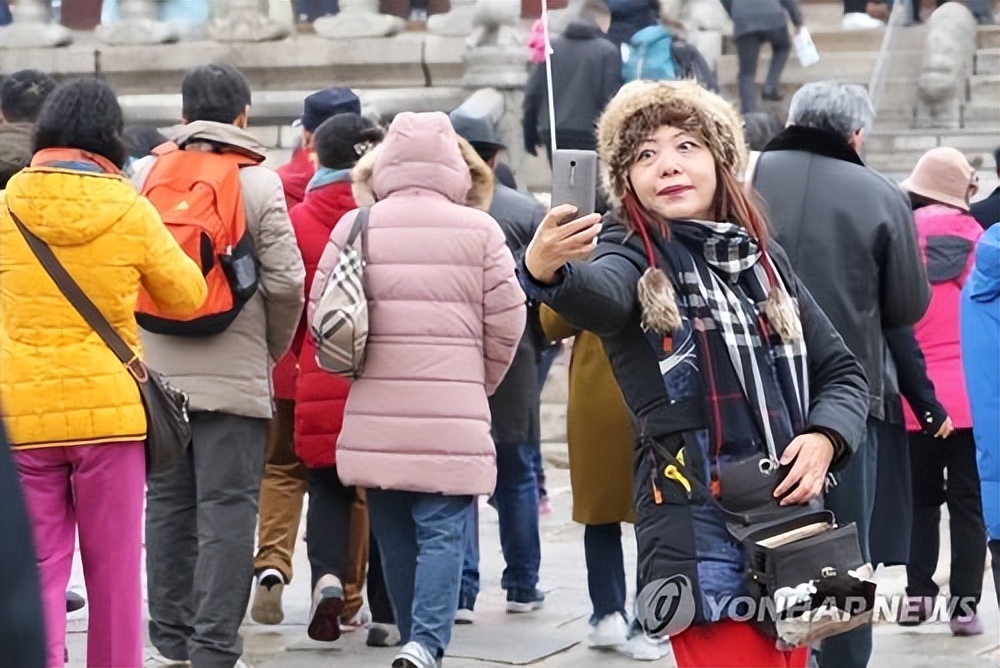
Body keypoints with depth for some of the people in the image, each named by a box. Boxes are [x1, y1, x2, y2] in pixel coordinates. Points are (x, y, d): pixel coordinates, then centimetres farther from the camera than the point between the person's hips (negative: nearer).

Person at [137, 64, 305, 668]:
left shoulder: (145, 176, 4)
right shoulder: (259, 182, -6)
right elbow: (286, 281, -8)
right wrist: (273, 349, 8)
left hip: (156, 370, 4)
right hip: (235, 374, -4)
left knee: (168, 503, 12)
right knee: (227, 510, -1)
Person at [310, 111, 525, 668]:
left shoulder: (355, 226, 0)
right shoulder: (478, 229, -3)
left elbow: (321, 311, 3)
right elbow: (506, 320, -1)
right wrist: (480, 383, 15)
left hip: (375, 414, 3)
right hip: (451, 414, -2)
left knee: (395, 534, 14)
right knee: (443, 531, -1)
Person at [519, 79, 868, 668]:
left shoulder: (765, 258, 13)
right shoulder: (634, 255, -2)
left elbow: (841, 370, 17)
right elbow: (600, 296, -27)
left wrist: (824, 438, -4)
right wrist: (547, 271, -50)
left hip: (790, 519, 5)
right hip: (698, 527, -5)